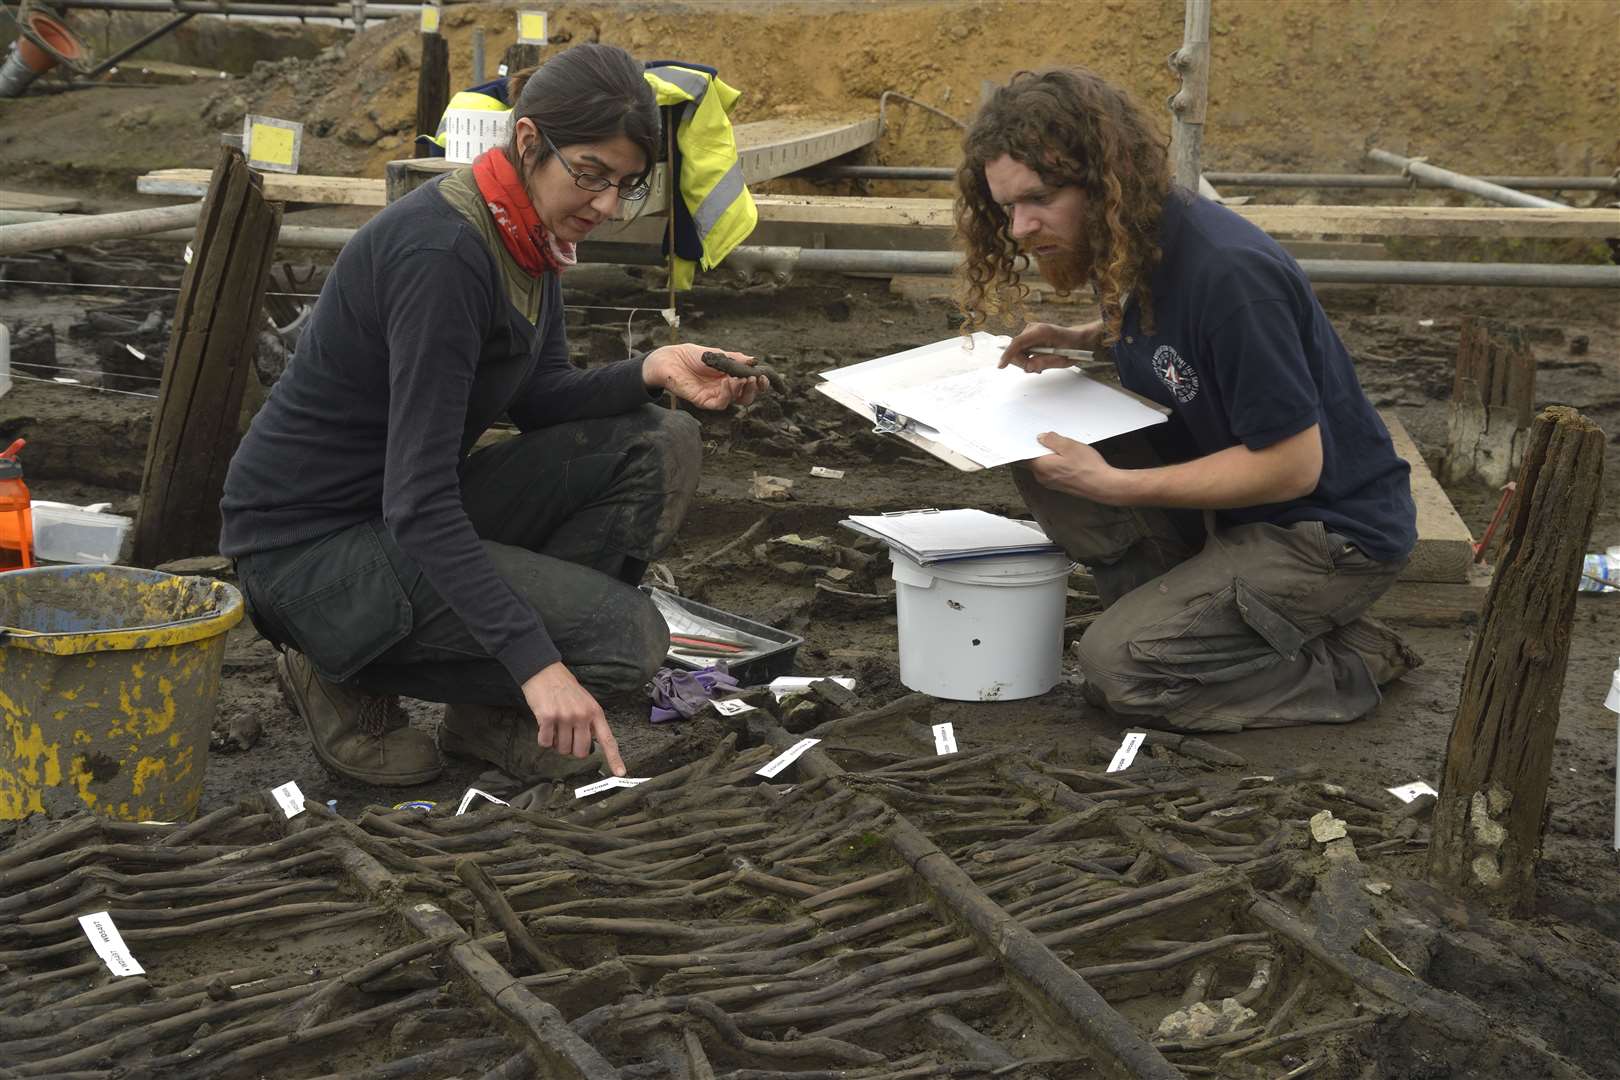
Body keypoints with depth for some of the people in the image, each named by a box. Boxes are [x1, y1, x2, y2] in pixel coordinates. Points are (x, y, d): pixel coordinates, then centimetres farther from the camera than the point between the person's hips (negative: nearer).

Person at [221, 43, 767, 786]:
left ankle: (490, 714, 5)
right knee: (626, 638, -18)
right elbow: (419, 504, -31)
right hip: (308, 545, -9)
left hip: (407, 510, 9)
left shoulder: (532, 230, 0)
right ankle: (350, 678, 0)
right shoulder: (443, 251, -27)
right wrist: (536, 662, -37)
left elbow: (539, 403, 10)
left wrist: (652, 373, -10)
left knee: (659, 448, -3)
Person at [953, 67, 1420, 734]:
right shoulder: (1121, 243, -2)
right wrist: (1083, 339, 1)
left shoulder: (1227, 272, -30)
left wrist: (1113, 484, -24)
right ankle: (1178, 609, 1)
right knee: (1039, 456, -7)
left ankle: (1353, 661, -2)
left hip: (1331, 531, -8)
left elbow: (1293, 465, -26)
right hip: (1227, 489, 9)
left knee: (1118, 668, -17)